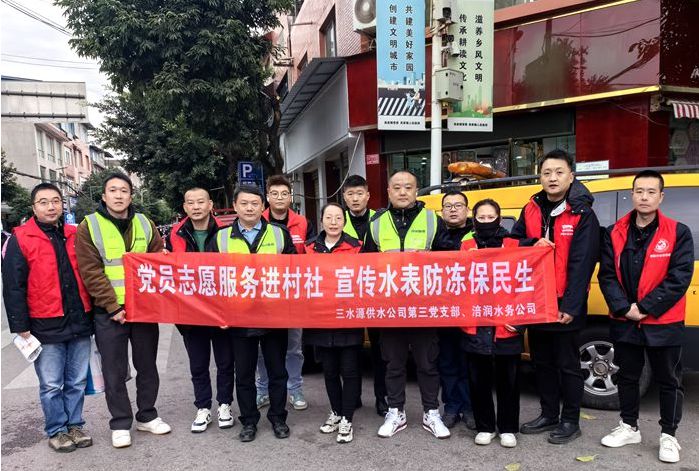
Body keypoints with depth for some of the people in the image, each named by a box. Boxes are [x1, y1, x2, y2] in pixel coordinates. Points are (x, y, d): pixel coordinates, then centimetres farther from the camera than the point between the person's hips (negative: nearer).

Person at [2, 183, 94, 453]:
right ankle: (56, 431, 22)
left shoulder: (75, 236, 9)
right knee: (51, 385, 6)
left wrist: (92, 315, 14)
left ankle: (75, 425, 27)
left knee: (77, 382, 12)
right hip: (46, 327, -3)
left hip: (80, 323, 4)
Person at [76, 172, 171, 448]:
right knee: (115, 372, 7)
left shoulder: (145, 224, 7)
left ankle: (147, 416, 29)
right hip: (109, 312, -3)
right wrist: (113, 307, -15)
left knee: (147, 366, 13)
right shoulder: (89, 227, -3)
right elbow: (91, 273, -9)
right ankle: (121, 424, 22)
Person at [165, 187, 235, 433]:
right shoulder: (175, 235, 1)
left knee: (225, 361, 11)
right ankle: (203, 408, 28)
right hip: (190, 311, 2)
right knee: (198, 364, 13)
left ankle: (224, 405, 28)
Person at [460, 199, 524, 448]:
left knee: (508, 380, 11)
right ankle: (484, 427, 27)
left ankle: (507, 429, 27)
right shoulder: (465, 247, 5)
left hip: (507, 327, -1)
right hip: (475, 327, 1)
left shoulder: (514, 246, 2)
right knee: (479, 380, 11)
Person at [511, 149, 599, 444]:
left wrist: (571, 306, -19)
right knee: (542, 362, 16)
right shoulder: (531, 209, 7)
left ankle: (570, 421, 22)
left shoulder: (582, 214, -9)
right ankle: (549, 414, 31)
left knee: (567, 364, 6)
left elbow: (582, 263, -14)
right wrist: (533, 244, -10)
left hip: (565, 304, -5)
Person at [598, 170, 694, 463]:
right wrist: (623, 308, -13)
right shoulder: (615, 233, 1)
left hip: (664, 323, -2)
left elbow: (680, 277, -12)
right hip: (624, 322, 3)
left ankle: (668, 436, 25)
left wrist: (645, 307, -17)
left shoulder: (678, 233, -5)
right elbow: (607, 275, -1)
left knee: (668, 381, 10)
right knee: (627, 377, 15)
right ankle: (629, 427, 32)